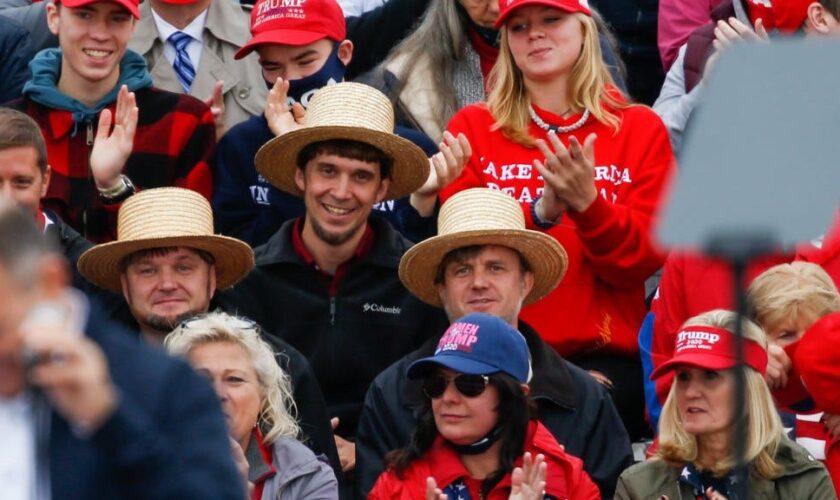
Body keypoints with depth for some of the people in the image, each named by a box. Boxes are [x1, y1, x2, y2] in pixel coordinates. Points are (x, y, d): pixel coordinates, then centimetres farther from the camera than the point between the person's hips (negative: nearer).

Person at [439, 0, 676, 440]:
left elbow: (641, 262, 3)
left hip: (607, 356, 0)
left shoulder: (639, 129, 10)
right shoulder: (473, 128, 10)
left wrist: (588, 204, -15)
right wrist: (540, 212, -16)